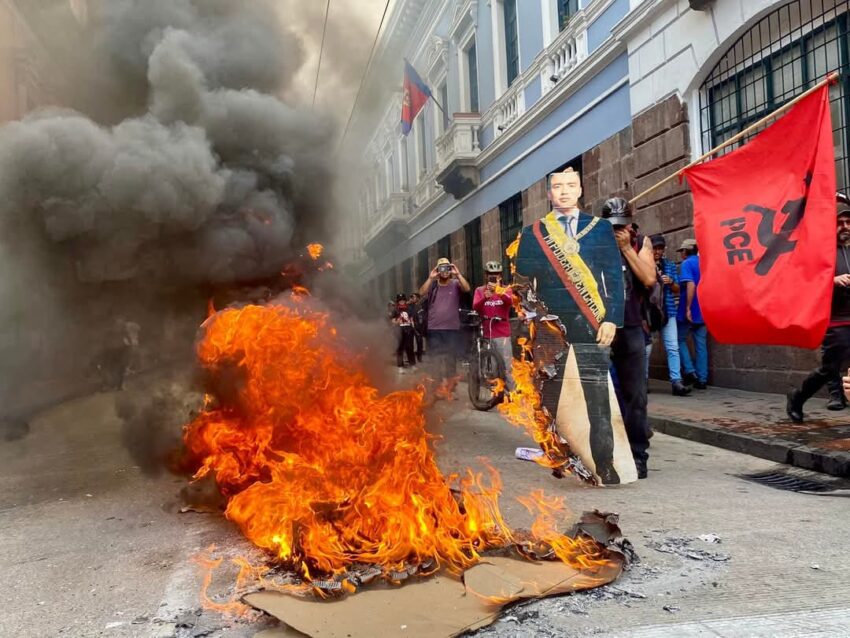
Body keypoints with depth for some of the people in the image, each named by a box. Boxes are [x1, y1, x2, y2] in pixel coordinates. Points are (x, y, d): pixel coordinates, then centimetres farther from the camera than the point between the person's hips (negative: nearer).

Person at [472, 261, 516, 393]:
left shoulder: (505, 290, 4)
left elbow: (510, 302, -19)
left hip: (502, 334, -1)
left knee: (506, 365, -4)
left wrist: (499, 291, -40)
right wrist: (485, 297, -32)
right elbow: (475, 307, -11)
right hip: (486, 333, 1)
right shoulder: (480, 290, 5)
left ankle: (511, 392, 3)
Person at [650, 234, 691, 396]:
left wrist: (670, 282, -7)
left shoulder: (670, 265, 13)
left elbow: (677, 290, 14)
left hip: (668, 311, 3)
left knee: (673, 347, -5)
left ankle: (676, 382, -9)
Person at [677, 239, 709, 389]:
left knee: (680, 339, 9)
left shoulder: (687, 264, -8)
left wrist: (687, 308, -22)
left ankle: (690, 371, -5)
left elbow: (690, 285, -21)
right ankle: (702, 379, 7)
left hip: (690, 311, -6)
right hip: (704, 312, 6)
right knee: (701, 344, 7)